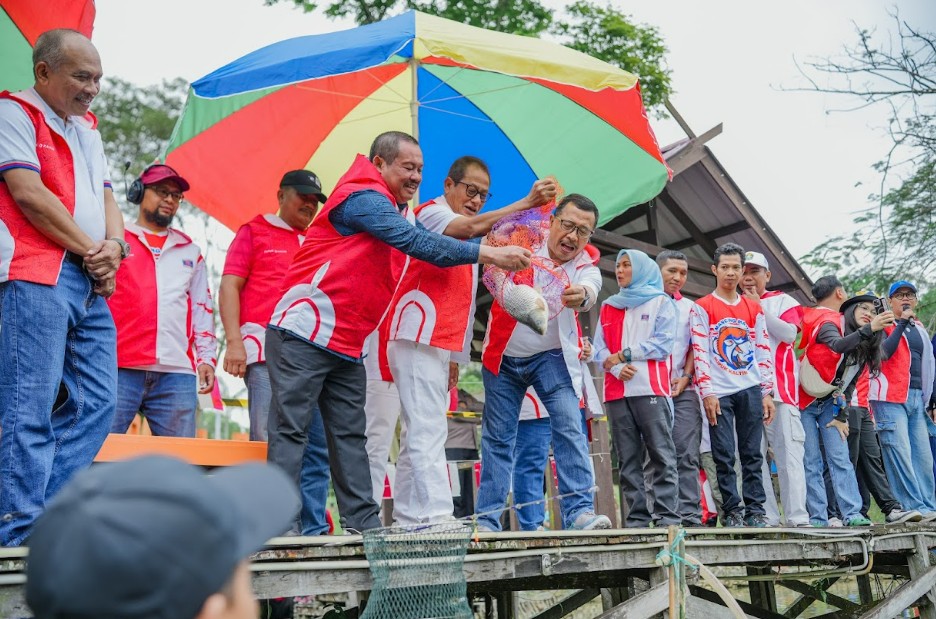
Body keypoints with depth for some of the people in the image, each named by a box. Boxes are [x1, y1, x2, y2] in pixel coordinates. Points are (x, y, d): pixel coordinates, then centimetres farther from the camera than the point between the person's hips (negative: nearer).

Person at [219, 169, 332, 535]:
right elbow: (229, 286, 4)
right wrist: (234, 341, -8)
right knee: (268, 443, -10)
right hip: (267, 351, -5)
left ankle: (314, 529, 5)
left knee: (317, 446, 0)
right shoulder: (255, 231, 12)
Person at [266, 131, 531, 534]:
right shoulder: (363, 197, -12)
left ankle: (363, 522, 9)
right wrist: (490, 254, -20)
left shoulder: (396, 211, 18)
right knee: (290, 428, -5)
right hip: (304, 333, -10)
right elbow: (417, 242, -21)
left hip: (347, 345, 10)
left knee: (350, 434, 7)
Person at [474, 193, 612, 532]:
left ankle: (578, 510, -13)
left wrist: (581, 295, -56)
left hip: (552, 356, 0)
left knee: (570, 428, -14)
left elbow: (589, 289, -31)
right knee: (497, 437, 5)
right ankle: (486, 519, 11)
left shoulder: (587, 268, -9)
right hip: (504, 356, 0)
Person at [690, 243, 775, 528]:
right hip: (719, 393, -3)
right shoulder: (702, 308, 3)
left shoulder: (754, 309, 14)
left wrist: (767, 392, 5)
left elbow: (764, 351, 12)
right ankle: (733, 511, 3)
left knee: (752, 454, 3)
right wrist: (707, 392, -11)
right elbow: (699, 352, -4)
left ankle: (755, 510, 7)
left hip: (751, 390, 3)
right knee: (724, 456, -3)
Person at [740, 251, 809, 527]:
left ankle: (797, 516, -7)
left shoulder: (783, 301, 11)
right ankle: (767, 517, 2)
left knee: (789, 452, -7)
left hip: (781, 389, -3)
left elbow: (790, 333, -6)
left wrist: (759, 308, -6)